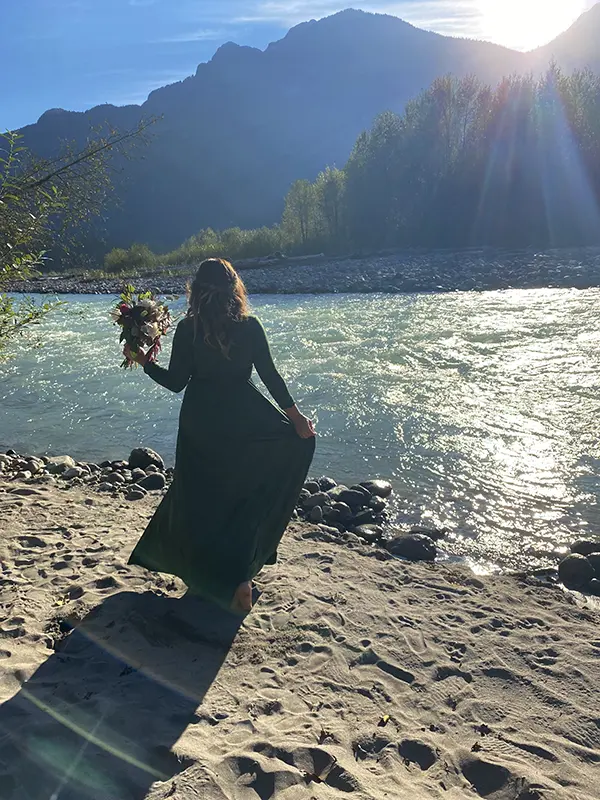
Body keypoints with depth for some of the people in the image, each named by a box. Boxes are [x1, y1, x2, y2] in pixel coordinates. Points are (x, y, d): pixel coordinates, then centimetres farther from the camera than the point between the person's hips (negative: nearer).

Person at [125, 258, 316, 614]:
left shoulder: (188, 329, -6)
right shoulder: (250, 326, -6)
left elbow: (175, 382, -4)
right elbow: (270, 375, -7)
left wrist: (142, 360, 10)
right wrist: (295, 415, -1)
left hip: (200, 421, 1)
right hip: (244, 418, -1)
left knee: (199, 497, 13)